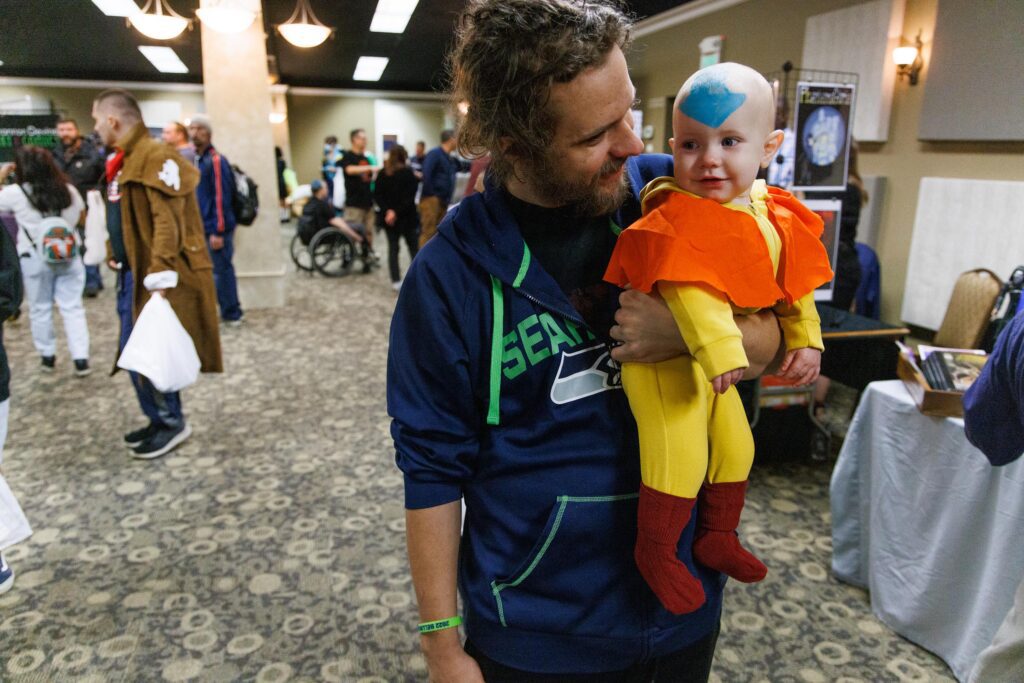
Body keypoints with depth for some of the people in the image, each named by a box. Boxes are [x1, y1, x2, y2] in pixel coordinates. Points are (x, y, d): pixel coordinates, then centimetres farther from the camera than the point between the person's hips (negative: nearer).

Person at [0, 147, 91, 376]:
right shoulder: (68, 190, 1)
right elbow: (80, 216, 15)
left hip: (35, 259, -2)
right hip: (69, 256, 2)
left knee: (40, 309, 13)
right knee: (72, 308, 4)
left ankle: (47, 356, 22)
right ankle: (81, 358, 0)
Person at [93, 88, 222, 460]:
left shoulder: (155, 157, -15)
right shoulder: (122, 160, 16)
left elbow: (167, 222, -23)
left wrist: (159, 278, -27)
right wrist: (117, 259, 17)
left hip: (152, 276, -10)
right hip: (131, 273, 10)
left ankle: (172, 423, 14)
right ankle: (160, 420, 26)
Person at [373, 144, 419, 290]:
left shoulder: (383, 174, 3)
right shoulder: (408, 173, -10)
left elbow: (377, 196, -2)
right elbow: (410, 197, -18)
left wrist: (387, 210, -11)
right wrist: (397, 212, -16)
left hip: (389, 217, 3)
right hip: (406, 217, -3)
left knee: (393, 248, 8)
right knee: (413, 246, 11)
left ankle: (396, 281, 4)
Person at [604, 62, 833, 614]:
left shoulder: (775, 217, 2)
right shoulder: (675, 217, -22)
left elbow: (794, 285, 11)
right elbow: (689, 288, -31)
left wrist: (805, 339, 5)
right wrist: (721, 351, -36)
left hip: (718, 358, 8)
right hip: (663, 355, -8)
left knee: (735, 446, 18)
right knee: (678, 452, -15)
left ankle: (717, 536, 39)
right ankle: (655, 552, 8)